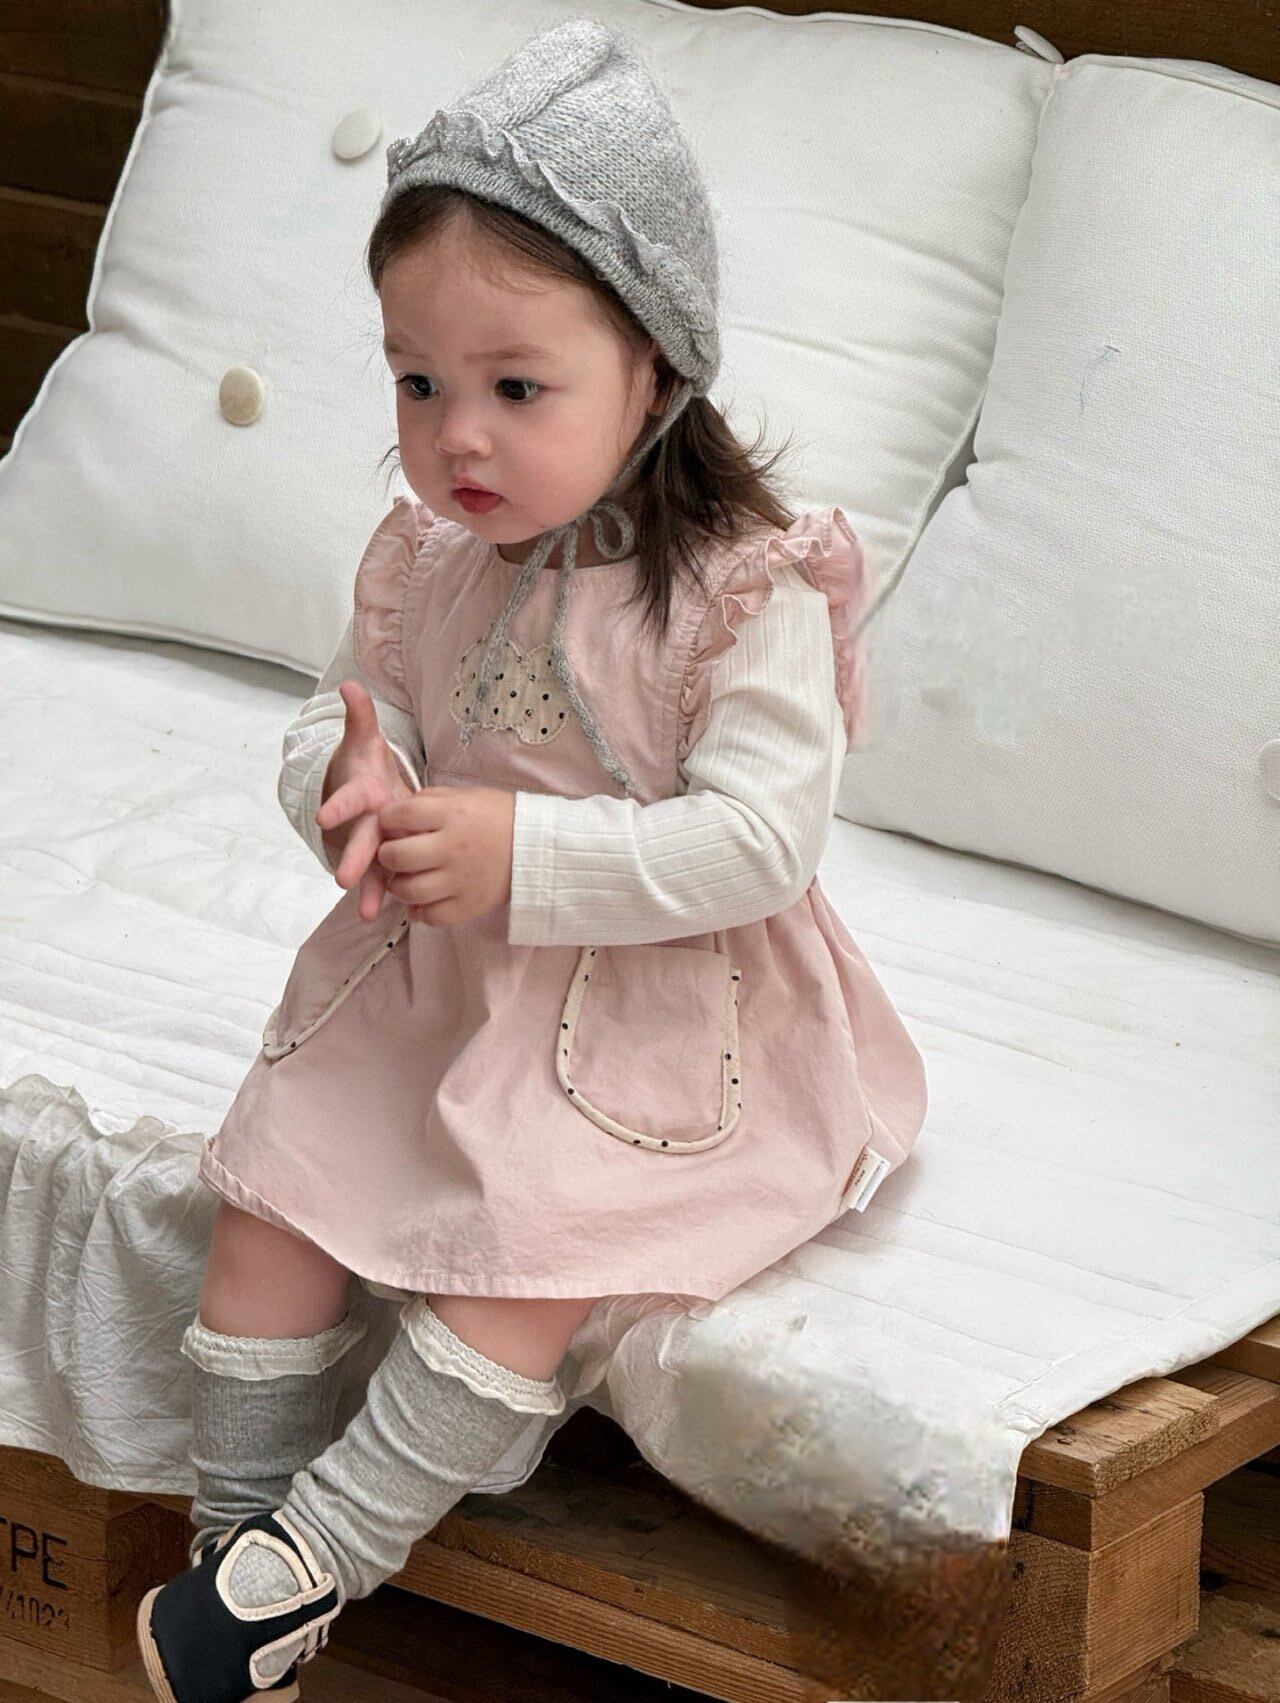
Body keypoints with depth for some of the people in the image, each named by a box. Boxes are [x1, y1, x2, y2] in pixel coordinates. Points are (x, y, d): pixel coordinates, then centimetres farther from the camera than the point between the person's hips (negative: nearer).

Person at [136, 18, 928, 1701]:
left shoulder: (745, 594, -19)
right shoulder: (425, 558, -1)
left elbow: (760, 841, -23)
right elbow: (341, 708, 9)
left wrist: (526, 854, -29)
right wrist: (351, 781, -17)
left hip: (654, 1021, -6)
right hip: (429, 981, 6)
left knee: (528, 1256, -24)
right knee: (270, 1203, -4)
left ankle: (300, 1567, -15)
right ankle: (233, 1535, 7)